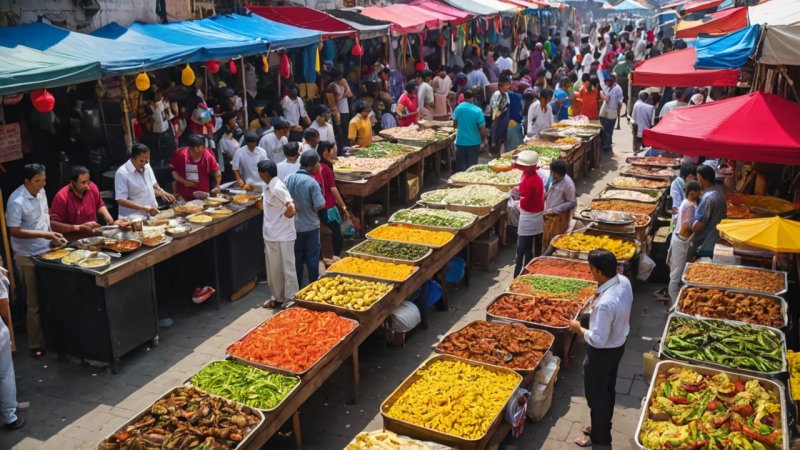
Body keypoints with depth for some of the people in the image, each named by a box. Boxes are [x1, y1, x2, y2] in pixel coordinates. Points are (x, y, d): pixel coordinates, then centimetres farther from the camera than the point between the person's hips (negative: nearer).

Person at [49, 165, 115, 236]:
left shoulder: (92, 187, -3)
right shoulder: (61, 197, -15)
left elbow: (100, 206, 16)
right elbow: (53, 224, -18)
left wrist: (110, 220, -1)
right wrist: (78, 227, -24)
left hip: (92, 235, 2)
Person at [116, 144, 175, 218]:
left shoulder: (147, 167, 10)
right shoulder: (122, 173, -10)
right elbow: (121, 200, -13)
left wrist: (163, 193, 3)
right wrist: (145, 209, -19)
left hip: (151, 215, 6)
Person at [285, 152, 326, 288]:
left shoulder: (288, 179, -6)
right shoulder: (312, 182, -20)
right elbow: (319, 205, -21)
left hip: (293, 225, 4)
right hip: (310, 225, -4)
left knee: (296, 257, 16)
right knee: (312, 257, 10)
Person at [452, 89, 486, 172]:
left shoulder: (458, 108, -4)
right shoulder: (477, 111, -12)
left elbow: (455, 125, 8)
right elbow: (483, 131, -12)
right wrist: (483, 139, 8)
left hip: (460, 142, 2)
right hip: (473, 143, -2)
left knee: (460, 168, 10)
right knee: (471, 167, 9)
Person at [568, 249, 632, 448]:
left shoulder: (605, 303, -39)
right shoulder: (624, 281, -13)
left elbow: (598, 340, -31)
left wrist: (579, 329, -16)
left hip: (602, 353, -8)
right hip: (618, 345, 8)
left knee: (596, 395, 15)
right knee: (607, 389, 27)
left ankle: (599, 438, 36)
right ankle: (602, 427, 49)